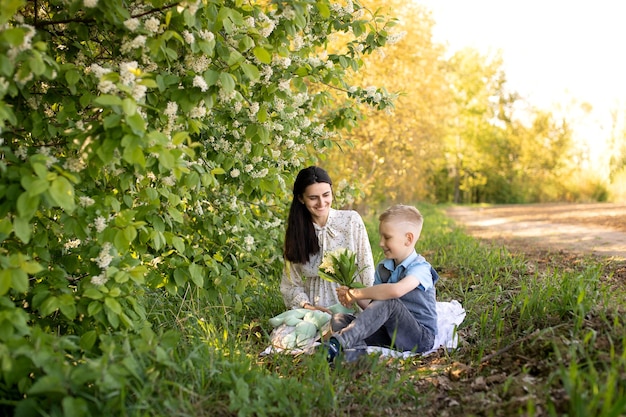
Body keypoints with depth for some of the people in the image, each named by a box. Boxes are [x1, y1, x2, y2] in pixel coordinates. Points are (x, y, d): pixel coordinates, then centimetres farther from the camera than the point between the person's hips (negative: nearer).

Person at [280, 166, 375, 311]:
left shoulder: (351, 220, 0)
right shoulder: (295, 230, 5)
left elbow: (366, 268, 1)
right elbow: (290, 284, 4)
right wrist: (307, 307, -12)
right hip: (313, 312, 2)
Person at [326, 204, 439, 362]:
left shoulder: (420, 268, -13)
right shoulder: (382, 268, 11)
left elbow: (396, 290, -35)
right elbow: (372, 307, 10)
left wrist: (358, 294, -24)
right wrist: (350, 295, -9)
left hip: (421, 337, -7)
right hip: (389, 332, 7)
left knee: (388, 303, -34)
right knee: (339, 319, -9)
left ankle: (338, 343, -38)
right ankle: (356, 352, -42)